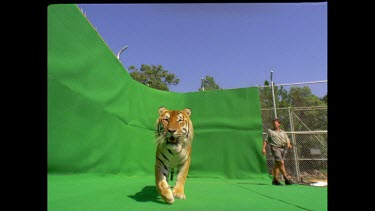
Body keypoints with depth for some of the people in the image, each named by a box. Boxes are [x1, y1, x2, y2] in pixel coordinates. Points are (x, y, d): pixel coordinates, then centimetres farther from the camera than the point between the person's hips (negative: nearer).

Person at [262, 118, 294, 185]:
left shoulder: (283, 132, 21)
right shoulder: (270, 131, 11)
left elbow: (287, 140, 12)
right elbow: (266, 140, 8)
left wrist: (288, 144, -10)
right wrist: (263, 148, -1)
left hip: (283, 148, 4)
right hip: (275, 148, -4)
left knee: (277, 164, 6)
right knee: (281, 163, -15)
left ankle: (275, 180, 12)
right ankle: (287, 179, -9)